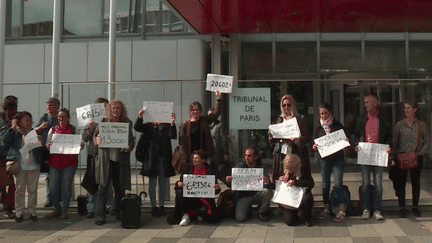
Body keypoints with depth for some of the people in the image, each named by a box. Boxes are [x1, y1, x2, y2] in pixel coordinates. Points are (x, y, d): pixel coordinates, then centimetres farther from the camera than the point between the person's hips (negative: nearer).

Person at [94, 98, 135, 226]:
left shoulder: (127, 123, 8)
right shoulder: (103, 122, 6)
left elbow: (132, 140, 8)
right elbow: (96, 136, 8)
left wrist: (129, 147, -12)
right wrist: (97, 140, -15)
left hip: (121, 159, 2)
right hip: (105, 159, -1)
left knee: (120, 188, 9)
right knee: (103, 187, -3)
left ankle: (118, 214, 26)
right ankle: (99, 216, 3)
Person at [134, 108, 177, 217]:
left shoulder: (167, 126, 4)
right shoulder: (149, 126, 5)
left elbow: (173, 135, -13)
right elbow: (137, 128, -10)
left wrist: (172, 123, -30)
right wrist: (139, 117, -29)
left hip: (164, 158, 0)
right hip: (152, 158, 0)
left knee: (163, 183, 8)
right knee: (152, 183, 4)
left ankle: (161, 206, 19)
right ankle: (153, 207, 13)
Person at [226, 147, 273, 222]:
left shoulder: (261, 167, -1)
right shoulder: (239, 166, 2)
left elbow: (268, 184, -12)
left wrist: (267, 183, -38)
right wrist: (229, 180, -25)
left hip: (257, 194, 0)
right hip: (243, 195, 0)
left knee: (268, 191, -31)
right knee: (240, 218, -21)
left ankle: (262, 212, -4)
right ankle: (248, 210, 17)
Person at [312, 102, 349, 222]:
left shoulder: (338, 125, 2)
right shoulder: (319, 128, 8)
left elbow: (343, 140, 6)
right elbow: (315, 143, 12)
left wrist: (346, 141, -16)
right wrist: (314, 147, -10)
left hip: (337, 158, -3)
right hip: (324, 159, 3)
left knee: (338, 184, -8)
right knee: (325, 185, 6)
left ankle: (341, 211, -2)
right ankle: (326, 209, 17)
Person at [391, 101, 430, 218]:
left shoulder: (421, 125, 3)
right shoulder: (399, 125, 2)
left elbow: (427, 142, 7)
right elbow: (395, 143, 4)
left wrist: (421, 153, -8)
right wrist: (393, 158, -2)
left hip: (416, 157, 1)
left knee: (416, 182, 8)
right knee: (401, 182, 1)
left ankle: (415, 207, 20)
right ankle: (402, 207, 10)